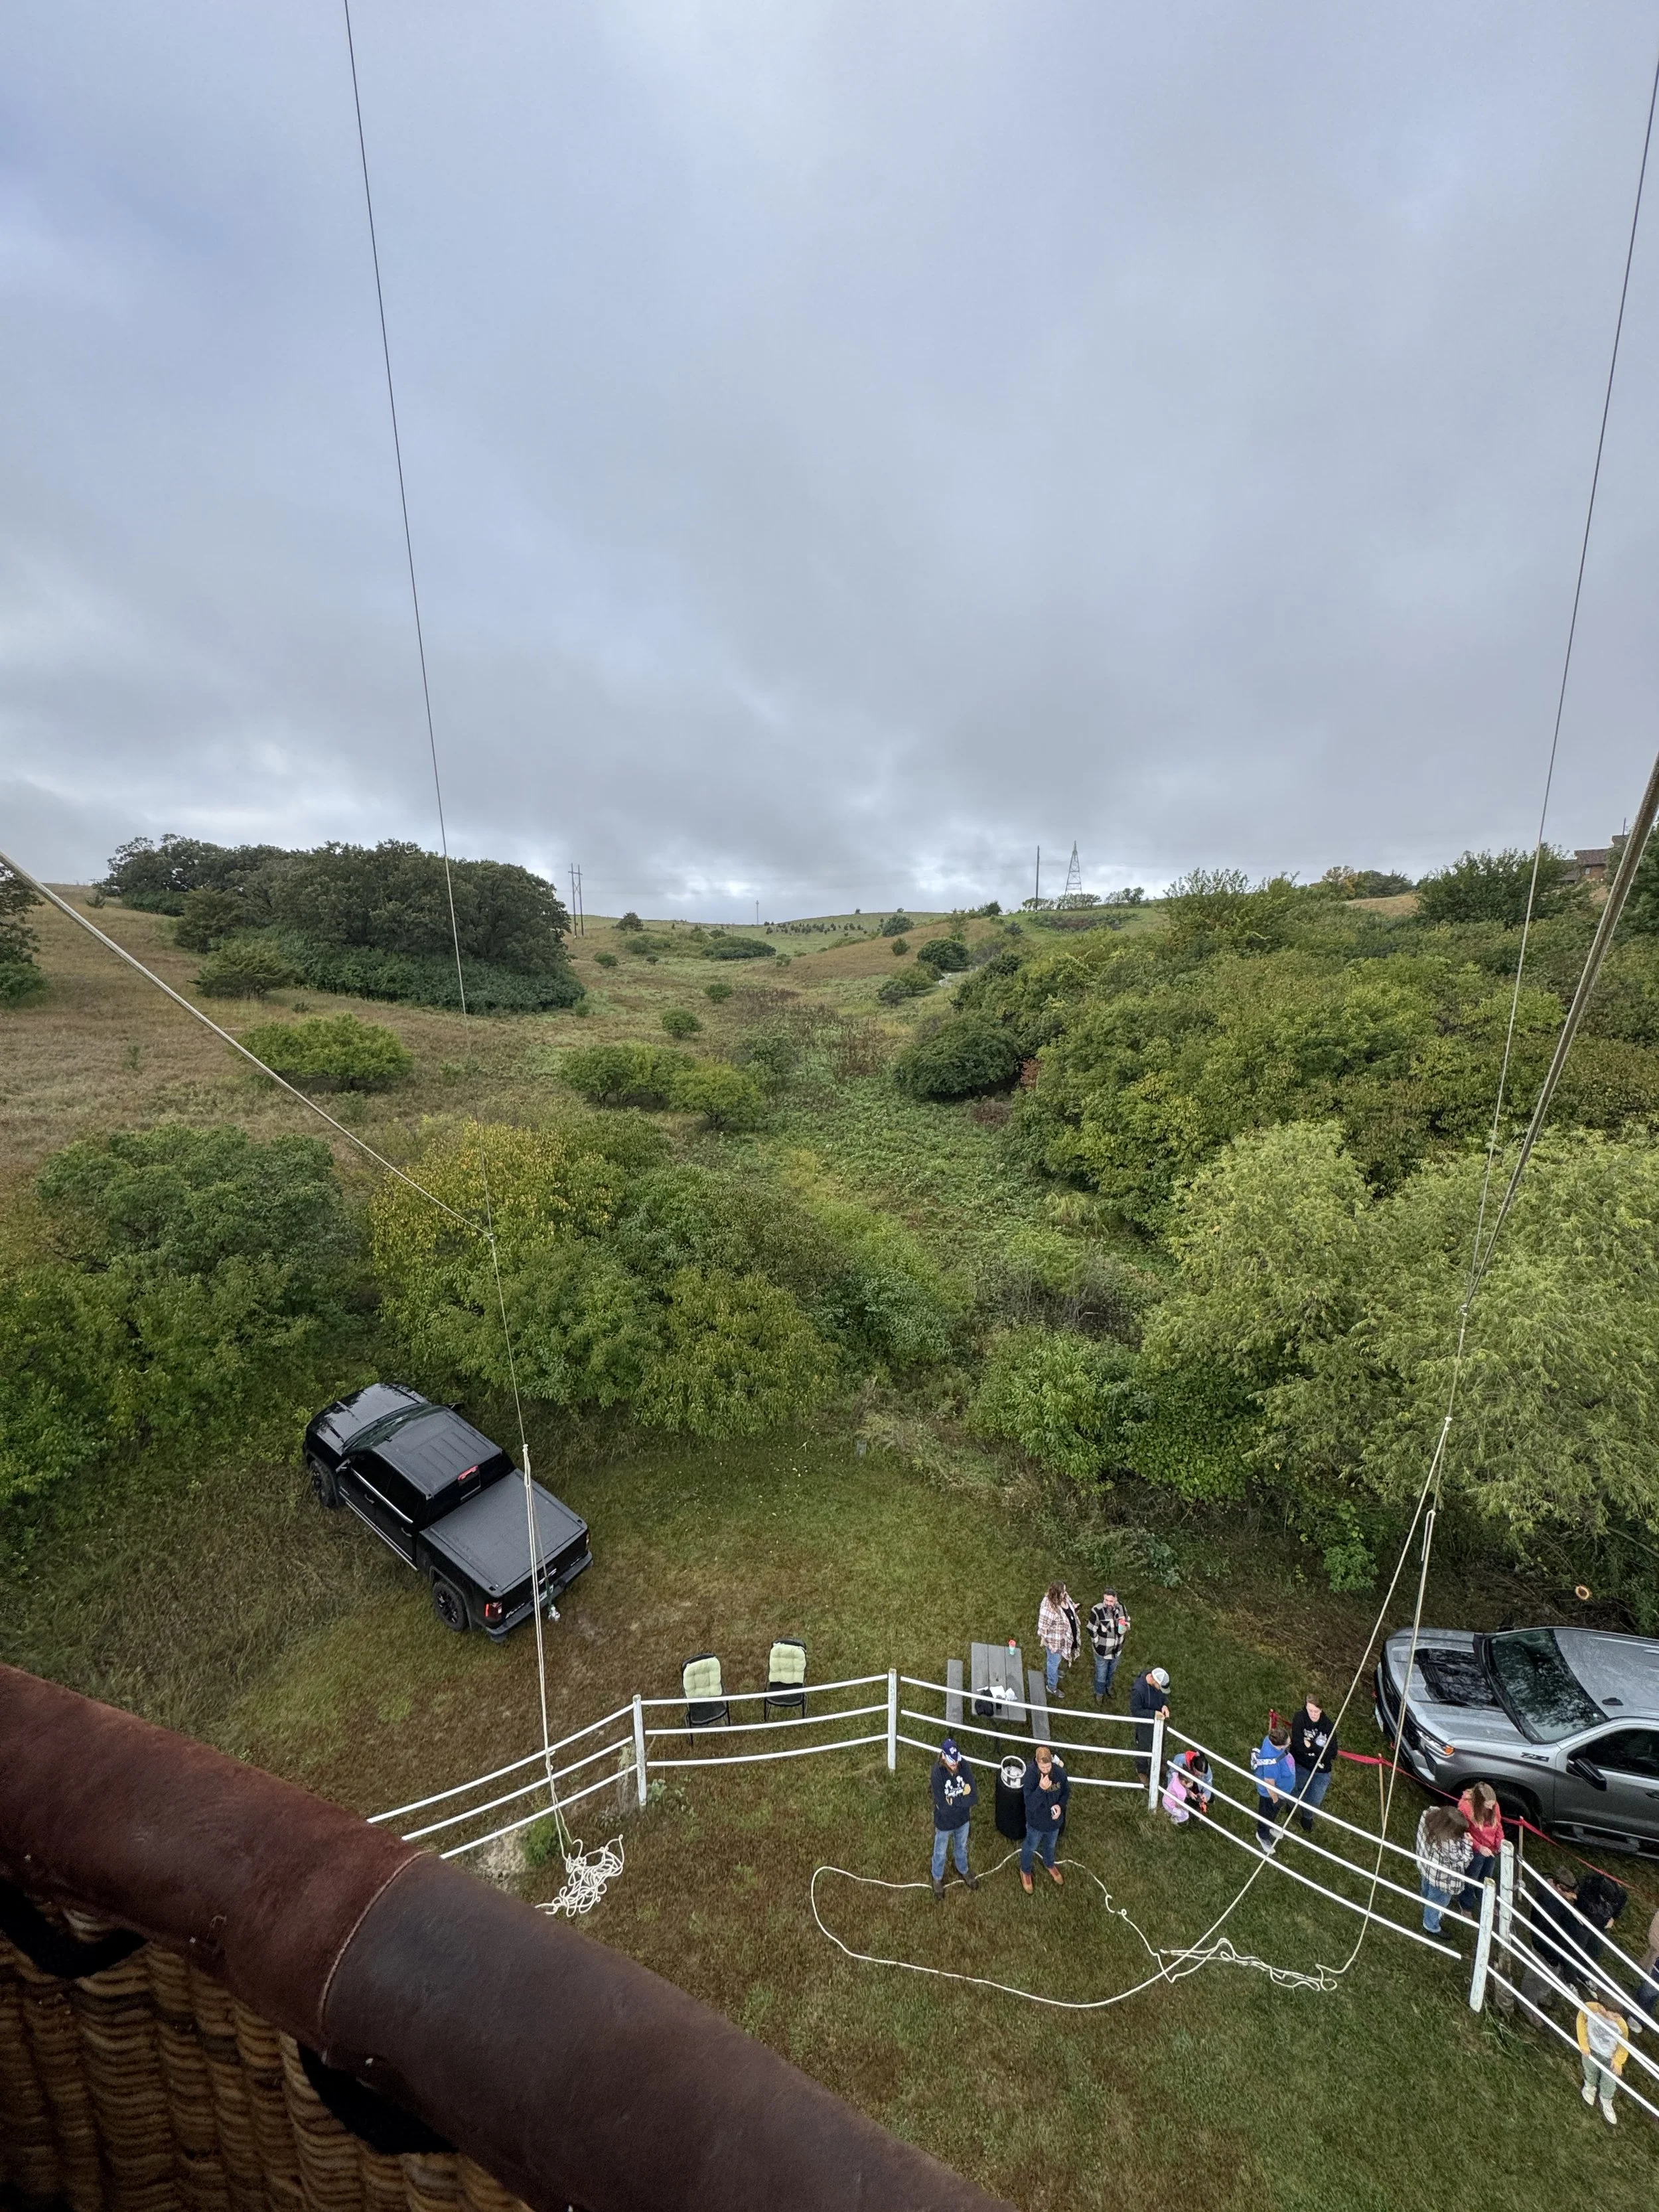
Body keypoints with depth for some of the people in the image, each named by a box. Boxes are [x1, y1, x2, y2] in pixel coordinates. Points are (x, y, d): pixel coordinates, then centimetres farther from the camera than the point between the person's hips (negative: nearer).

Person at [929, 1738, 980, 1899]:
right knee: (940, 1852, 24)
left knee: (962, 1847, 30)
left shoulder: (963, 1767, -24)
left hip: (962, 1819, 3)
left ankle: (963, 1870, 60)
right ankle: (938, 1877, 54)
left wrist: (954, 1801, -30)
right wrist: (963, 1799, -26)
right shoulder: (938, 1774, -34)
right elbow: (944, 1807, -31)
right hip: (944, 1822, -3)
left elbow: (975, 1797, -23)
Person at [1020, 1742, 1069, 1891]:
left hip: (1054, 1820, 3)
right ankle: (1025, 1871, 53)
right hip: (1036, 1822, -3)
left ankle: (1049, 1864, 63)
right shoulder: (1031, 1776, -36)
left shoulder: (1060, 1772, -25)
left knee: (1051, 1845, 31)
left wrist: (1060, 1805, -22)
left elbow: (1066, 1791, -5)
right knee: (1030, 1847, 24)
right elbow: (1030, 1804, -35)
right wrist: (1041, 1788, -51)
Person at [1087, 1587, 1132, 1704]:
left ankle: (1108, 1687, 58)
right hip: (1102, 1651, -4)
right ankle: (1100, 1693, 46)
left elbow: (1127, 1624, 1)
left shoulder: (1121, 1609, -17)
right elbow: (1092, 1631, -19)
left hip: (1117, 1650, 4)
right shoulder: (1097, 1611, -31)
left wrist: (1125, 1626, -21)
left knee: (1111, 1672, 30)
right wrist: (1098, 1645, -13)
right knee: (1101, 1675, 18)